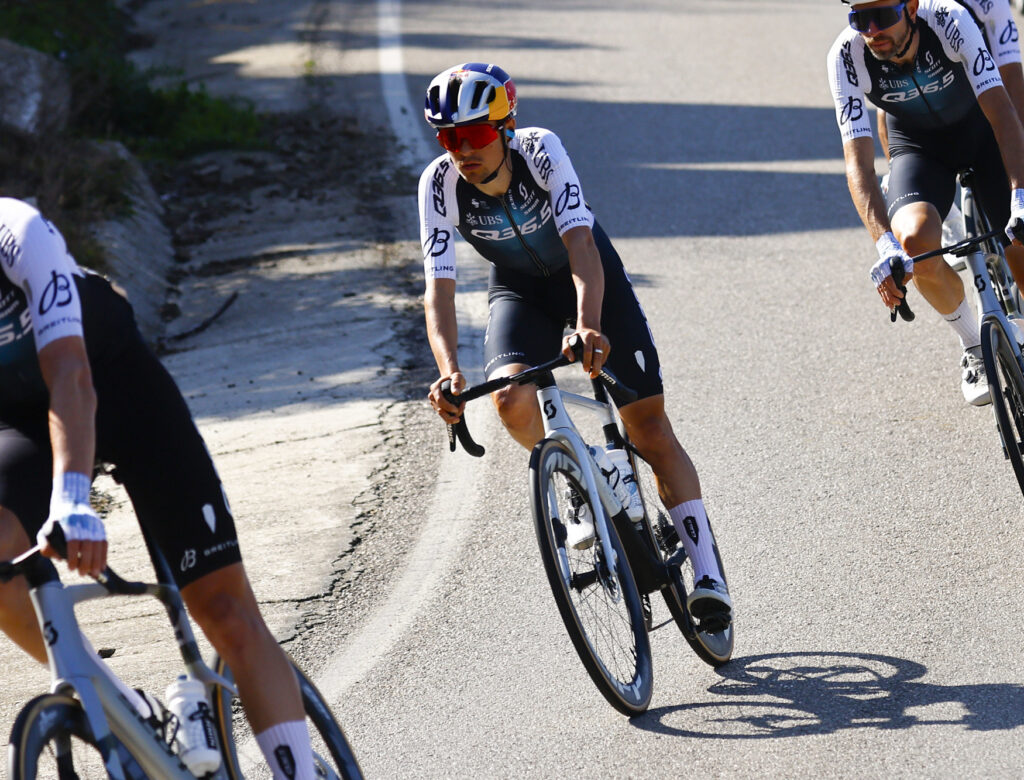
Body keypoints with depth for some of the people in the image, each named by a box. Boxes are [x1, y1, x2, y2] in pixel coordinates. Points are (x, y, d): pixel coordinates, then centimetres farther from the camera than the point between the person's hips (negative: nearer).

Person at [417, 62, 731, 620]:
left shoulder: (540, 149, -31)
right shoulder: (440, 184, -25)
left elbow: (580, 245, -41)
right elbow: (438, 287, -30)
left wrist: (588, 324, -59)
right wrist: (448, 370, -47)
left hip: (587, 275, -2)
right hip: (519, 289, 2)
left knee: (648, 425, -6)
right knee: (511, 400, -27)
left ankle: (707, 573, -4)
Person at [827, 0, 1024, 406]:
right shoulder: (847, 56, -29)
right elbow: (857, 161, -33)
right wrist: (885, 244, -48)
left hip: (981, 132, 0)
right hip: (918, 148, 0)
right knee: (916, 243, -29)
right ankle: (974, 347, -1)